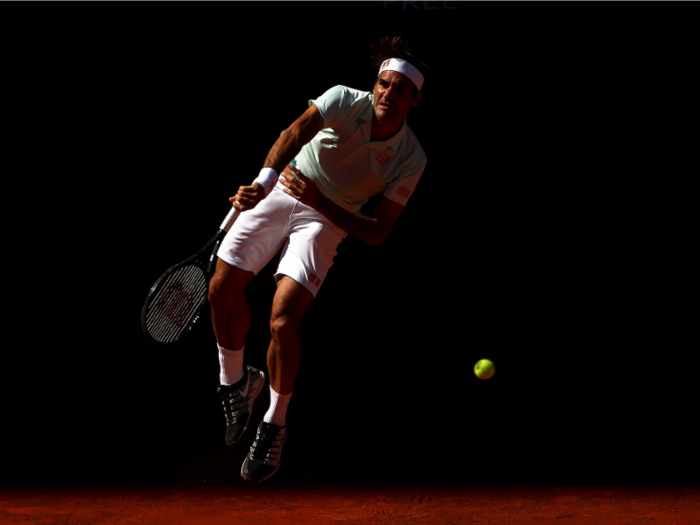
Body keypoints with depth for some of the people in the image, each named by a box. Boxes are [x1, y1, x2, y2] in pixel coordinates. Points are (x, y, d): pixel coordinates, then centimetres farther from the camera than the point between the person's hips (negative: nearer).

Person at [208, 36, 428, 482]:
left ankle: (274, 427, 3)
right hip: (281, 191, 2)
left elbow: (378, 232, -16)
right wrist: (264, 181, -53)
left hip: (328, 219, -2)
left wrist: (320, 202, -29)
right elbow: (295, 135, -35)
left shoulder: (411, 159, -16)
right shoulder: (344, 101, -19)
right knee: (223, 291, -1)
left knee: (283, 320, -19)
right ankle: (236, 383, 29)